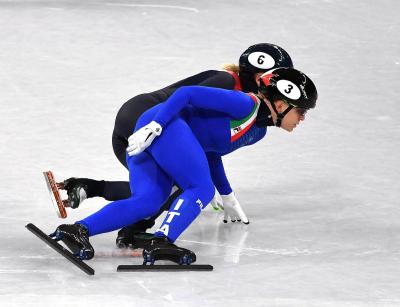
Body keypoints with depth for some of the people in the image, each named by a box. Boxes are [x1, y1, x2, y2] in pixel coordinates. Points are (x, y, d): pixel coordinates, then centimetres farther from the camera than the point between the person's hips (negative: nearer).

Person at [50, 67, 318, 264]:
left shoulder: (258, 131, 19)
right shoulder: (246, 104, -12)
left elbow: (211, 152, 30)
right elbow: (188, 93, -16)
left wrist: (227, 196, 36)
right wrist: (155, 125, -23)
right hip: (157, 128, -9)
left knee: (147, 203, -10)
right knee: (201, 189, -16)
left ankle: (79, 230, -20)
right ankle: (161, 243, -31)